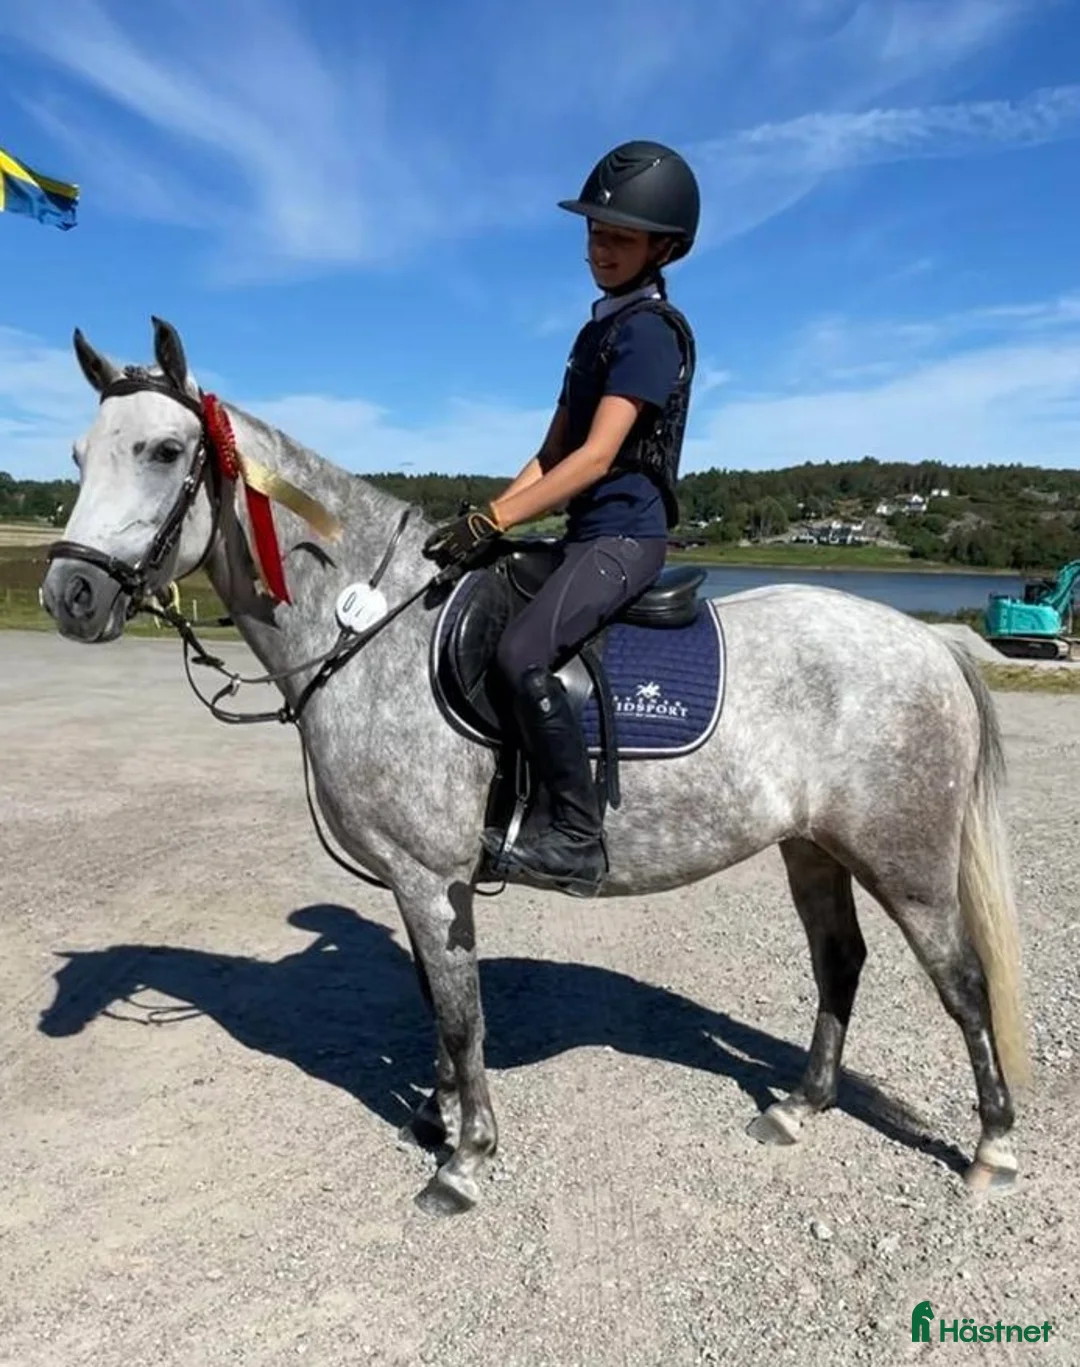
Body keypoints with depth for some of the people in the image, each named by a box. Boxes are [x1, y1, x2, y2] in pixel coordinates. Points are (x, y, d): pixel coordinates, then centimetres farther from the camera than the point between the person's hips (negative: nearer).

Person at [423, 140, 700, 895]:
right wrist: (485, 517, 4)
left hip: (624, 536, -10)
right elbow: (553, 453, 16)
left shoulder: (649, 330, -10)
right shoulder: (599, 329, 19)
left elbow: (596, 457, -21)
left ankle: (579, 840, -21)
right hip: (589, 534, 10)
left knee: (523, 654, -31)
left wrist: (490, 522, -23)